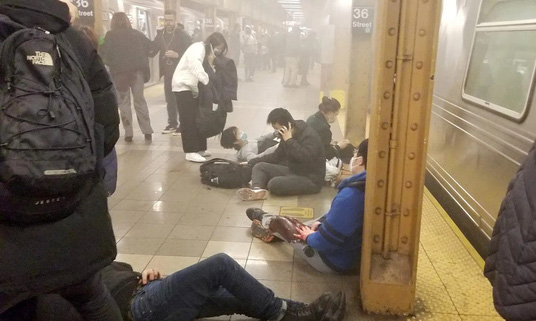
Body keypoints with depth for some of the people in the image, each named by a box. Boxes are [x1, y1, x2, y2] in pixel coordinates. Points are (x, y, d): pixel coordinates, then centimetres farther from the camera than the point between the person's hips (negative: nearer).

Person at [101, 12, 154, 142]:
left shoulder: (111, 35, 0)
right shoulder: (136, 33, 10)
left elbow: (104, 52, -10)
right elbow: (149, 45, 6)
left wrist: (111, 64, 5)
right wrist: (142, 60, 11)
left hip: (120, 72, -3)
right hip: (138, 70, 3)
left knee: (124, 102, 7)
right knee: (140, 100, 10)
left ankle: (128, 133, 4)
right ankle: (147, 132, 5)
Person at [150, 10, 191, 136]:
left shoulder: (183, 34, -10)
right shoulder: (160, 34, 7)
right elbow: (153, 49, 7)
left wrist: (177, 55, -26)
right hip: (167, 73, 6)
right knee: (169, 99, 12)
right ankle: (172, 123, 23)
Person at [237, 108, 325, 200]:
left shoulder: (309, 135, -18)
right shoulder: (286, 135, 7)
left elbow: (307, 158, -34)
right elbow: (277, 156, 17)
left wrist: (290, 140, -26)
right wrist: (251, 162, 11)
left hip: (311, 179, -9)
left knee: (274, 184, -33)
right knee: (259, 166, -4)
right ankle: (258, 190, -29)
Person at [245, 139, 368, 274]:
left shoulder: (351, 195, -33)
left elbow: (326, 240, -30)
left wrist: (309, 237, -10)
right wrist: (321, 221, 3)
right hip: (359, 253, 7)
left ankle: (263, 219, 47)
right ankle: (266, 221, 47)